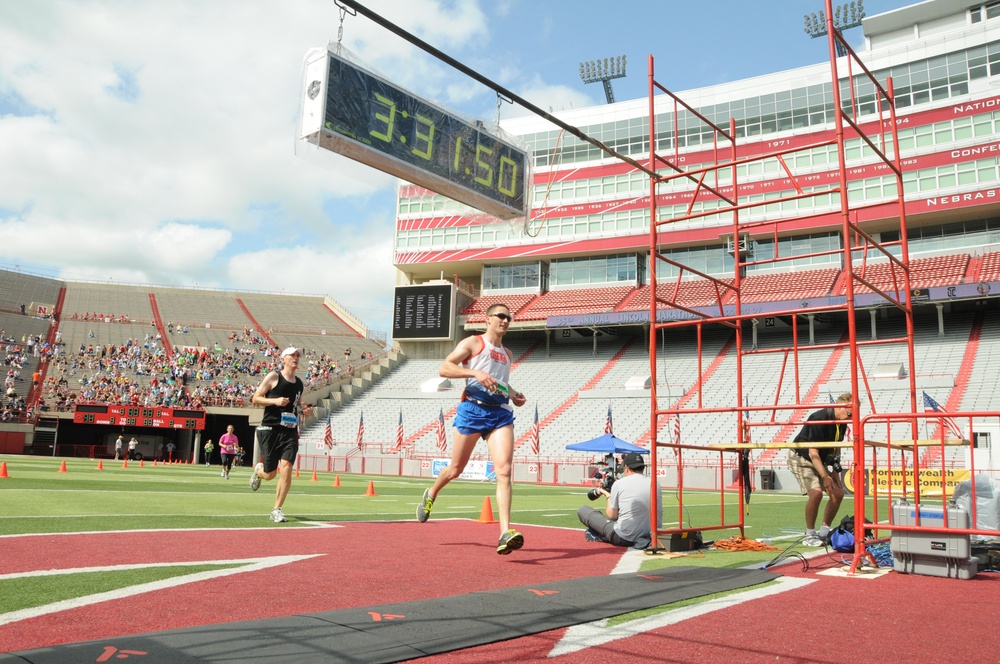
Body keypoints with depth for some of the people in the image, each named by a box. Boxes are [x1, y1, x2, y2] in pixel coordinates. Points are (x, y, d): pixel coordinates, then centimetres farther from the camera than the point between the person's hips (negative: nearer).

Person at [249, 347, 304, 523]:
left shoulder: (299, 383, 14)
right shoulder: (273, 376, -2)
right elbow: (255, 398, -3)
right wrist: (275, 401, -18)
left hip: (290, 431, 4)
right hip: (270, 429, -3)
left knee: (286, 470, -12)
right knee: (270, 474, 3)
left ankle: (276, 510, 0)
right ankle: (258, 470, 41)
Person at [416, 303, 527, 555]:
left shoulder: (506, 353, 22)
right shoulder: (473, 343, 3)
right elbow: (444, 368, -8)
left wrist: (513, 394, 15)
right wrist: (475, 373, -21)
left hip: (500, 413, 4)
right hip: (472, 409, -4)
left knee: (504, 470, -14)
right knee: (456, 469, 9)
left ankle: (505, 534, -21)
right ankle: (430, 495, 41)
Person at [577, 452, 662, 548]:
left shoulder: (619, 483, -7)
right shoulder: (655, 483, 3)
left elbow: (611, 515, -1)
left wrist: (608, 496, 18)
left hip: (623, 539, -5)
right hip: (648, 535, 5)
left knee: (582, 510, 8)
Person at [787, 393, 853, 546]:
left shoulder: (842, 423, -2)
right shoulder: (820, 419, -28)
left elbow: (836, 448, 13)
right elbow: (813, 453, -28)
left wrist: (835, 472, 4)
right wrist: (825, 477, -31)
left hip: (820, 461, 9)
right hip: (800, 458, -9)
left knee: (838, 493, 1)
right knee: (816, 492, -25)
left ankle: (824, 532, 15)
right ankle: (809, 535, -10)